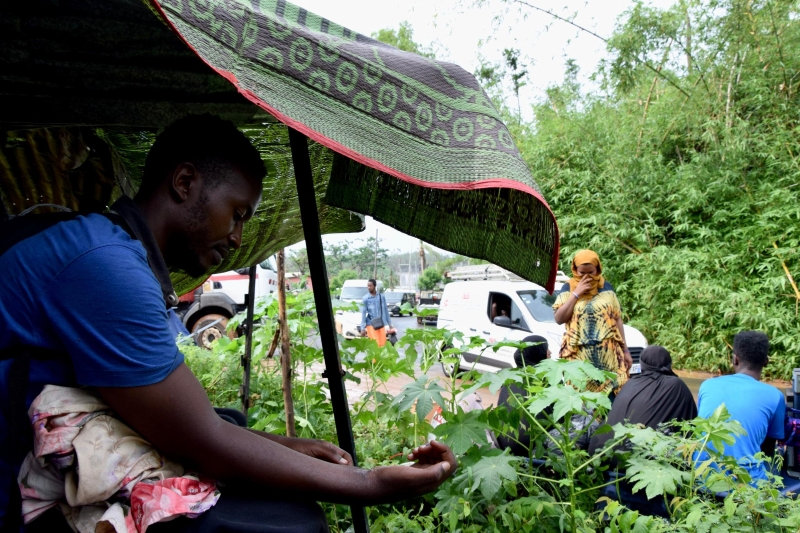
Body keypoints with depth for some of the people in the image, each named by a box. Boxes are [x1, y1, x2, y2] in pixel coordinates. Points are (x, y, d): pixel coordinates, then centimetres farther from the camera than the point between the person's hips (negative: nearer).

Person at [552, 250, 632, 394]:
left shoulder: (606, 287, 11)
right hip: (579, 355, -1)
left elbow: (617, 319, 13)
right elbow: (559, 319, -4)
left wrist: (625, 350, 11)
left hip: (608, 354, 1)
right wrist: (576, 293, -7)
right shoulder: (568, 288, 6)